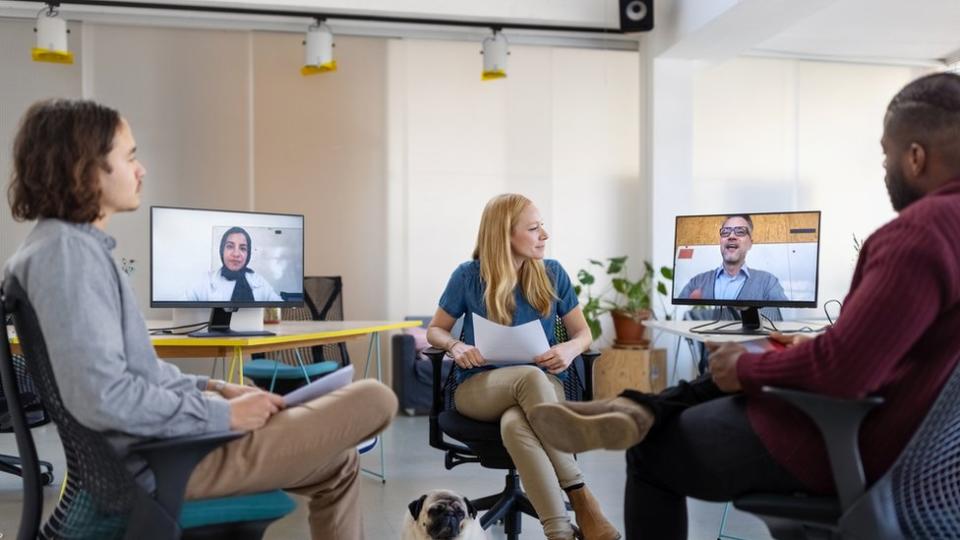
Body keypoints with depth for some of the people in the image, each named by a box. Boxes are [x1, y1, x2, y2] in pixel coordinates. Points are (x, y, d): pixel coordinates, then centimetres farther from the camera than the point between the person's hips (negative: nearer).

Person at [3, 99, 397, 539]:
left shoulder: (69, 246, 13)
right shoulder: (66, 252, -19)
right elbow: (102, 396, -29)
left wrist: (213, 387, 8)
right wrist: (225, 414, -18)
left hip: (161, 438, 10)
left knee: (337, 463, 21)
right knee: (375, 400, -6)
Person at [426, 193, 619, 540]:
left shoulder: (552, 274, 2)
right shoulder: (468, 276, -2)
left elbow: (583, 332, 9)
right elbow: (436, 330, 8)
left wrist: (570, 349, -16)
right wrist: (456, 346, -16)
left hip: (541, 386, 1)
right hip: (478, 388, -1)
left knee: (515, 425, -38)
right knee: (531, 377, -38)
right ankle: (580, 497, -34)